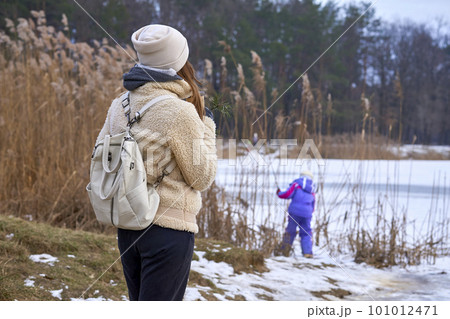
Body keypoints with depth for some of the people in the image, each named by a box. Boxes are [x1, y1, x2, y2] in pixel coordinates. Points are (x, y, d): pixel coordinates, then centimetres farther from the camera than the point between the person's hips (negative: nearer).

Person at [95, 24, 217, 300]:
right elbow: (202, 178, -9)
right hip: (170, 227, -7)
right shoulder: (179, 112, -17)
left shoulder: (120, 106, 3)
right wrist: (206, 126, 1)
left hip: (127, 227, 7)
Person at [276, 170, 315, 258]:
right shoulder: (312, 192, 21)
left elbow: (288, 194, -3)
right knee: (306, 232, 11)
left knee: (290, 231, 6)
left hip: (295, 211, -3)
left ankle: (284, 250, 10)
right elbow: (312, 207, 23)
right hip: (307, 213, 3)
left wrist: (279, 193, 15)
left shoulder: (297, 184, 6)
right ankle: (308, 252, 1)